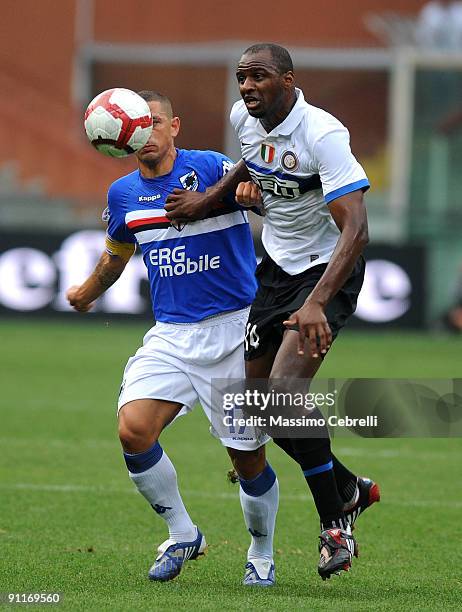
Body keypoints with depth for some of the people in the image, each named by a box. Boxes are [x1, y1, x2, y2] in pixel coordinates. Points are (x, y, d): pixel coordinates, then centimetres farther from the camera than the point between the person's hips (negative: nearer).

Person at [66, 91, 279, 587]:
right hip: (171, 336, 4)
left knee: (247, 459, 0)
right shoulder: (123, 194, 8)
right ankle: (182, 535, 4)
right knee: (133, 430, -17)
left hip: (235, 330, -4)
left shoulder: (209, 168, -9)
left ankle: (261, 556, 27)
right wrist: (87, 292, 39)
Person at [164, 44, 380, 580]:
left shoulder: (322, 134, -26)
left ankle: (335, 524, -9)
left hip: (328, 271, -8)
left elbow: (355, 229, -33)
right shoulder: (244, 118, -3)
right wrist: (211, 197, 6)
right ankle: (349, 491, 25)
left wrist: (317, 303, -44)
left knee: (286, 390, -25)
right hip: (275, 269, 8)